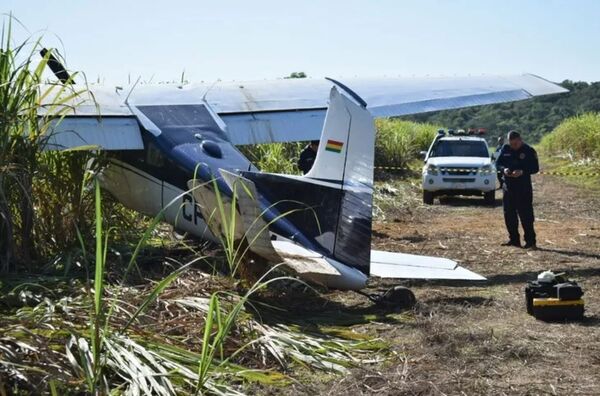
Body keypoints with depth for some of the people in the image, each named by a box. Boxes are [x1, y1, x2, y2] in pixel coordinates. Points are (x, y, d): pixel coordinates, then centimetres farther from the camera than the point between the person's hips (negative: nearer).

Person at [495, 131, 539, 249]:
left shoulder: (529, 151, -5)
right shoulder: (505, 149, 6)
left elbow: (535, 168, -6)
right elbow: (498, 163, 11)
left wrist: (522, 171, -22)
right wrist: (503, 169, -11)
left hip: (524, 188, -5)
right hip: (508, 186, 5)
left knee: (525, 215, -7)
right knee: (509, 214, 7)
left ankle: (530, 241, -4)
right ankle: (514, 239, 17)